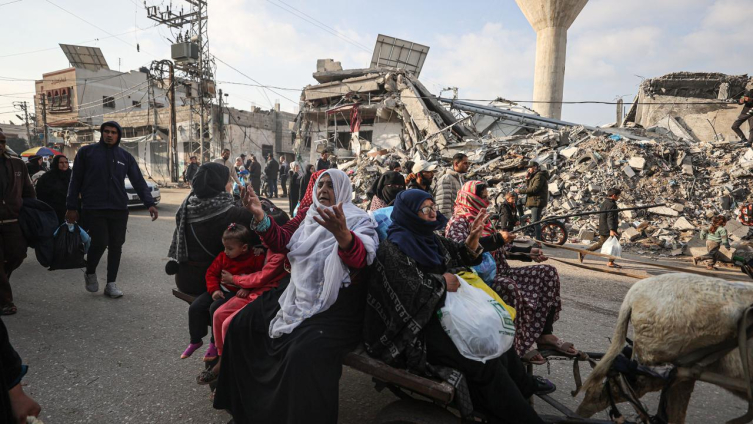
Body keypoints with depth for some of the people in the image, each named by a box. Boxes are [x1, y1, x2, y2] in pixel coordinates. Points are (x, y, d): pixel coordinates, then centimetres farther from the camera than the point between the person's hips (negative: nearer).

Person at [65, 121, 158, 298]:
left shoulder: (125, 156, 9)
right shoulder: (87, 152, 3)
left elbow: (138, 181, 4)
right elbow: (76, 181, 4)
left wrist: (149, 203, -8)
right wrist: (72, 207, 0)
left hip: (119, 209, 3)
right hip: (93, 209, -2)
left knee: (116, 246, 4)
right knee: (99, 243, -8)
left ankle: (111, 283, 16)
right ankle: (90, 273, 22)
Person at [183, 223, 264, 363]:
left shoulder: (255, 259, -12)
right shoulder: (223, 256, 3)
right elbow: (211, 273, 7)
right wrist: (214, 290, -7)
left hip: (237, 293, -6)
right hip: (220, 290, 6)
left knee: (215, 308, -29)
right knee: (195, 307, -6)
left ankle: (215, 343, -7)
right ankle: (195, 340, 16)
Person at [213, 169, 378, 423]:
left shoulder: (358, 220, -7)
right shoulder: (307, 214, 13)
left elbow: (360, 259, -26)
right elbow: (281, 242, 8)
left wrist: (342, 233, -48)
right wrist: (259, 216, -9)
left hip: (335, 305, -7)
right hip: (297, 294, 7)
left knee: (303, 353, -31)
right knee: (241, 324, 7)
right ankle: (244, 403, 26)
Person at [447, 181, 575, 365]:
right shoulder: (458, 222, -5)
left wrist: (528, 252, 15)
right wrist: (498, 239, -23)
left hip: (499, 272, 9)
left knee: (548, 272, -1)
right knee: (509, 287, -39)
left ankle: (545, 334, -6)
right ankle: (518, 346, -23)